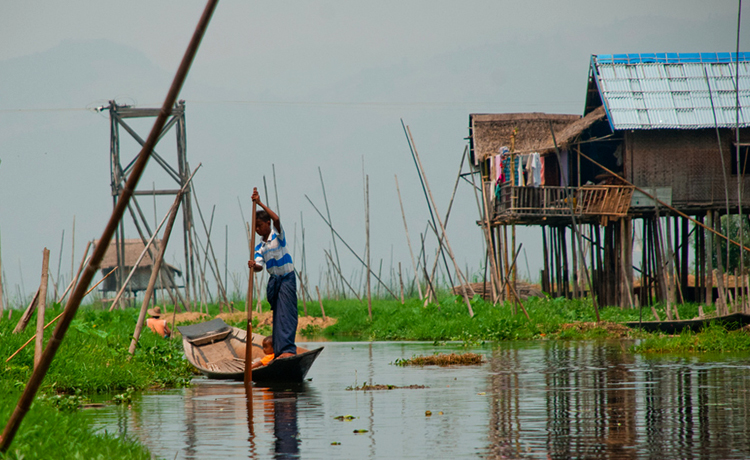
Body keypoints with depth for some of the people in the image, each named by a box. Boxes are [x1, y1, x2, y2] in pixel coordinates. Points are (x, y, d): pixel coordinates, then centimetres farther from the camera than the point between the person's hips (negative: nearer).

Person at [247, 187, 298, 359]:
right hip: (273, 280, 6)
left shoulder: (277, 236, -6)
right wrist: (254, 266, -30)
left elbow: (276, 219, -26)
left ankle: (288, 349, -26)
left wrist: (260, 204, -29)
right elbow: (260, 265, -6)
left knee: (286, 313, -16)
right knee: (277, 314, 7)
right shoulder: (259, 247, 7)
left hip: (287, 278, -6)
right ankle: (279, 351, 10)